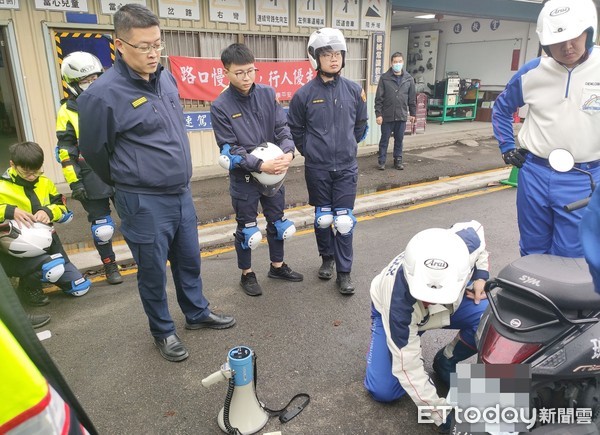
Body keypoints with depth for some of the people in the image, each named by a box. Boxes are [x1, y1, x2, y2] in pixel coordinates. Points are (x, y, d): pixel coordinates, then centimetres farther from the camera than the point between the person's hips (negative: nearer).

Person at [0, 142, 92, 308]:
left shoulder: (45, 183, 5)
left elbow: (62, 207, 9)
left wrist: (49, 211, -14)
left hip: (46, 242, 6)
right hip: (20, 249, -5)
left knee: (80, 287, 5)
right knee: (52, 268, -37)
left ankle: (42, 273, 30)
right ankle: (28, 288, -3)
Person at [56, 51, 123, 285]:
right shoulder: (67, 113, -2)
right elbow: (66, 153, -3)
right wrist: (74, 183, -8)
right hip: (93, 179, -2)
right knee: (102, 227, 5)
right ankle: (110, 266, 23)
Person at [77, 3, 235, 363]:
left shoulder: (166, 79, 3)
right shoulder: (102, 94, -18)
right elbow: (94, 150, -5)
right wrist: (128, 183, 9)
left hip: (182, 194, 6)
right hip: (144, 204, -6)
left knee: (189, 260, 20)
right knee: (154, 271, 10)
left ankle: (197, 313, 42)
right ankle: (164, 332, 32)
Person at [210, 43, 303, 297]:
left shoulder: (267, 94, -2)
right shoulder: (220, 106, -13)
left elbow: (282, 128, -3)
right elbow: (230, 148, -16)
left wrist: (288, 153, -22)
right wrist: (260, 165, -26)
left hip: (274, 172, 4)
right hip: (243, 177, -4)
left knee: (277, 221, 17)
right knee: (246, 227, 10)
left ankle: (277, 266, 37)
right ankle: (247, 274, 29)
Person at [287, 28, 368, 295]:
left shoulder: (354, 91, -1)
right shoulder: (304, 94, -6)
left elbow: (361, 125, 13)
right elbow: (295, 128, 7)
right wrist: (310, 151, 6)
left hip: (346, 167, 1)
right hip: (317, 169, 0)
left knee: (344, 221, 0)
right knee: (323, 218, 12)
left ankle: (344, 272, 12)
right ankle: (327, 259, 34)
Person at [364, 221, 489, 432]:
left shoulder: (467, 242, -36)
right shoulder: (399, 302, -44)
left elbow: (477, 228, -8)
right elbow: (407, 367, -31)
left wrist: (481, 275, -16)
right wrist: (443, 415, -30)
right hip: (391, 311, -4)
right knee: (383, 391, -16)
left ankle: (446, 362, 3)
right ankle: (396, 345, 14)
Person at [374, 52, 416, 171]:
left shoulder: (409, 79, 5)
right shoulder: (384, 78, -3)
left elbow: (412, 98, 10)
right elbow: (379, 98, -4)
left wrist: (413, 113, 9)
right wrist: (378, 114, -9)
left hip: (402, 116, 2)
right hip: (387, 115, -2)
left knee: (399, 140, 11)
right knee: (384, 139, 5)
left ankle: (398, 160, 22)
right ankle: (381, 161, 15)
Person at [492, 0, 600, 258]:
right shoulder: (531, 72, -2)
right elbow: (502, 108, 16)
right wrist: (507, 147, 9)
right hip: (534, 174, 2)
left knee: (568, 260, 4)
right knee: (532, 251, 17)